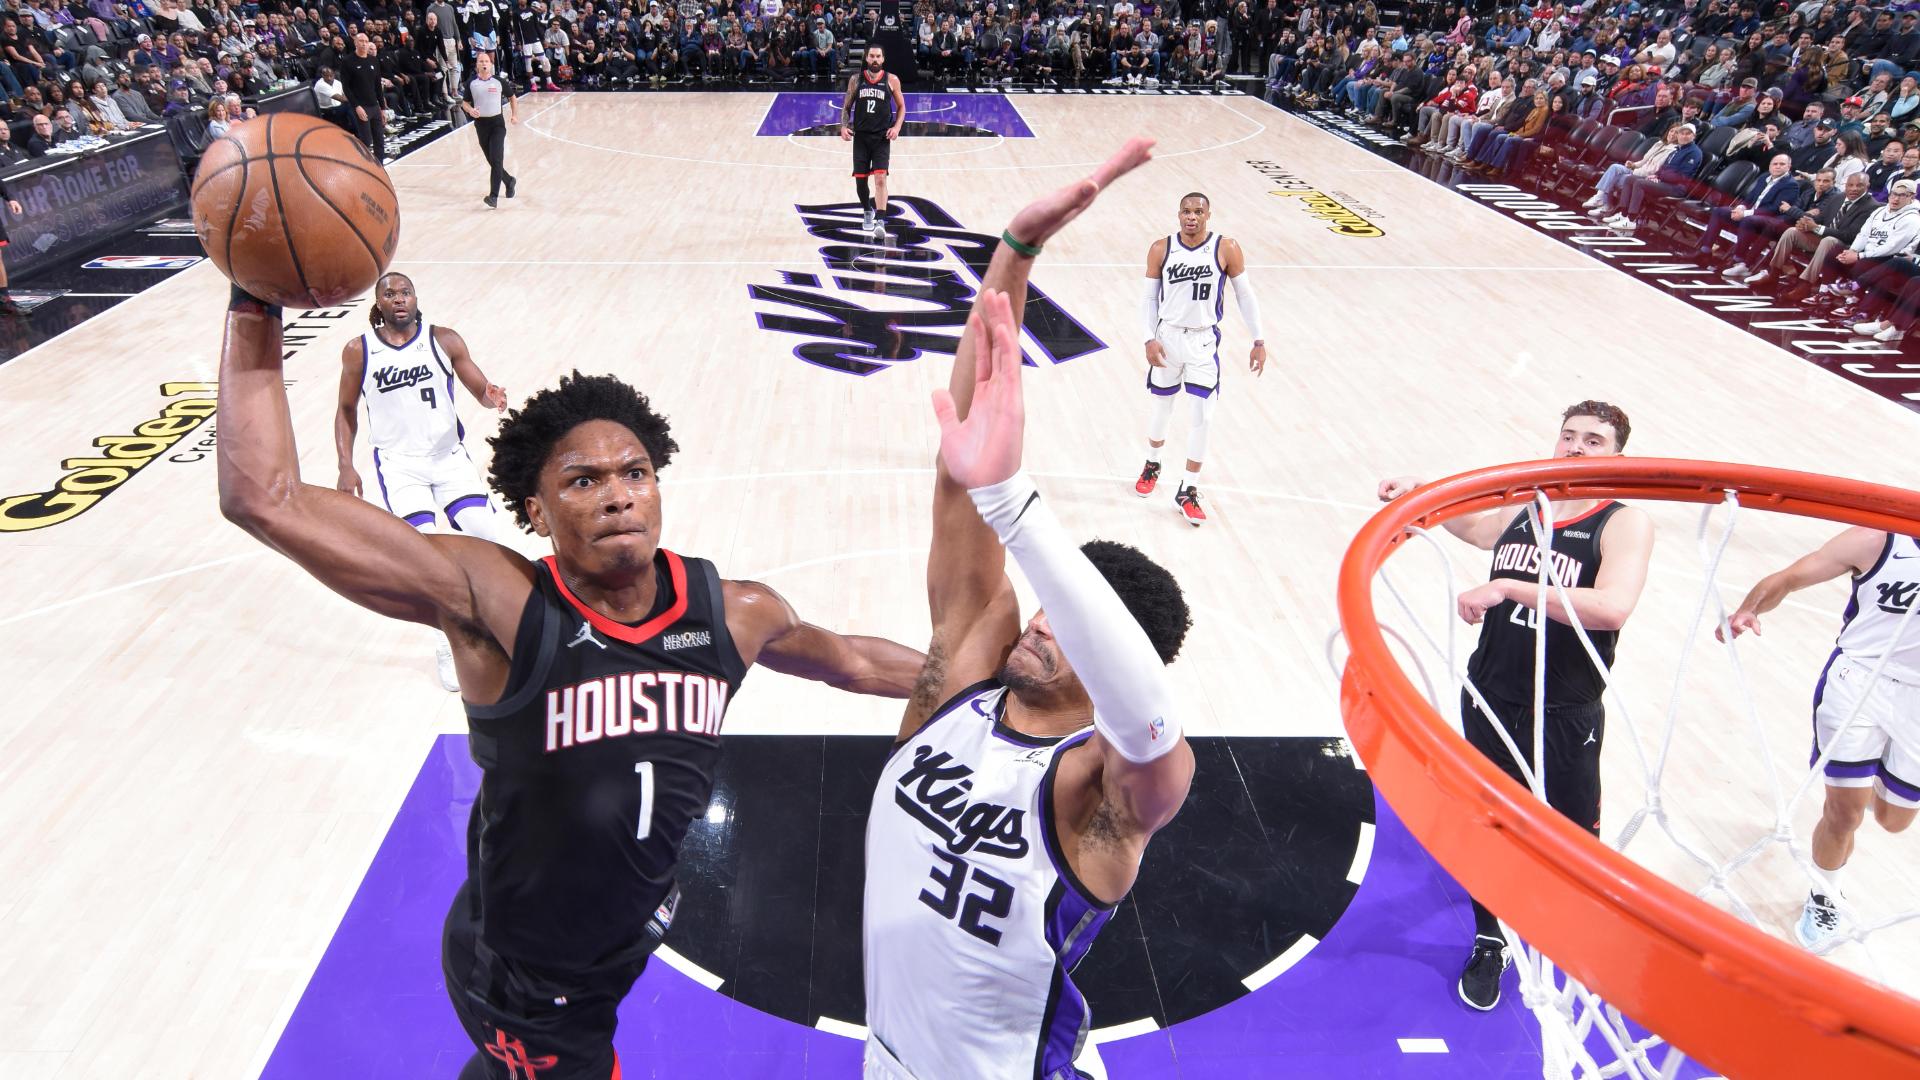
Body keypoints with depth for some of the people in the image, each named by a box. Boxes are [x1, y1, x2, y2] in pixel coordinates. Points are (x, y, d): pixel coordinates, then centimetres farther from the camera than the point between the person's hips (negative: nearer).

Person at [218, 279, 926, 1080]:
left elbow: (855, 661, 5)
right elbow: (269, 499, -34)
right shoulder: (496, 600, -27)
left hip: (629, 941, 5)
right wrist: (257, 304, -37)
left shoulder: (738, 615, -15)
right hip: (527, 984, -5)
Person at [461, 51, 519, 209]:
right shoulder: (472, 84, 1)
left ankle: (494, 196, -19)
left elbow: (511, 97, 14)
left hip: (497, 123, -3)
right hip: (480, 124, 3)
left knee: (496, 160, -16)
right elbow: (464, 102, 9)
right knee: (492, 161, 11)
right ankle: (509, 181, 39)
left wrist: (515, 115, 7)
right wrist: (470, 110, -12)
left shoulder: (499, 82, -3)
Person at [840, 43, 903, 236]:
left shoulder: (892, 80, 0)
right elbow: (847, 106, 10)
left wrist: (897, 127, -8)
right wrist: (844, 126, -7)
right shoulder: (856, 79, 4)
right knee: (860, 179, 7)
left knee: (880, 178, -16)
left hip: (882, 137, -2)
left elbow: (901, 106, 8)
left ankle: (880, 221, -18)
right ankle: (868, 211, 32)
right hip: (861, 136, 3)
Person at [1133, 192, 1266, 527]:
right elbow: (1148, 297, 1)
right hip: (1167, 337, 1)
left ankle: (1187, 492, 7)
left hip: (1204, 341, -1)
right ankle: (1152, 465, 43)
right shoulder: (1161, 249, -5)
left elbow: (1245, 294, 0)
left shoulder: (1227, 250, -8)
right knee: (1161, 407, 16)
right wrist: (1149, 339, -9)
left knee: (1201, 418, -4)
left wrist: (1258, 340, 0)